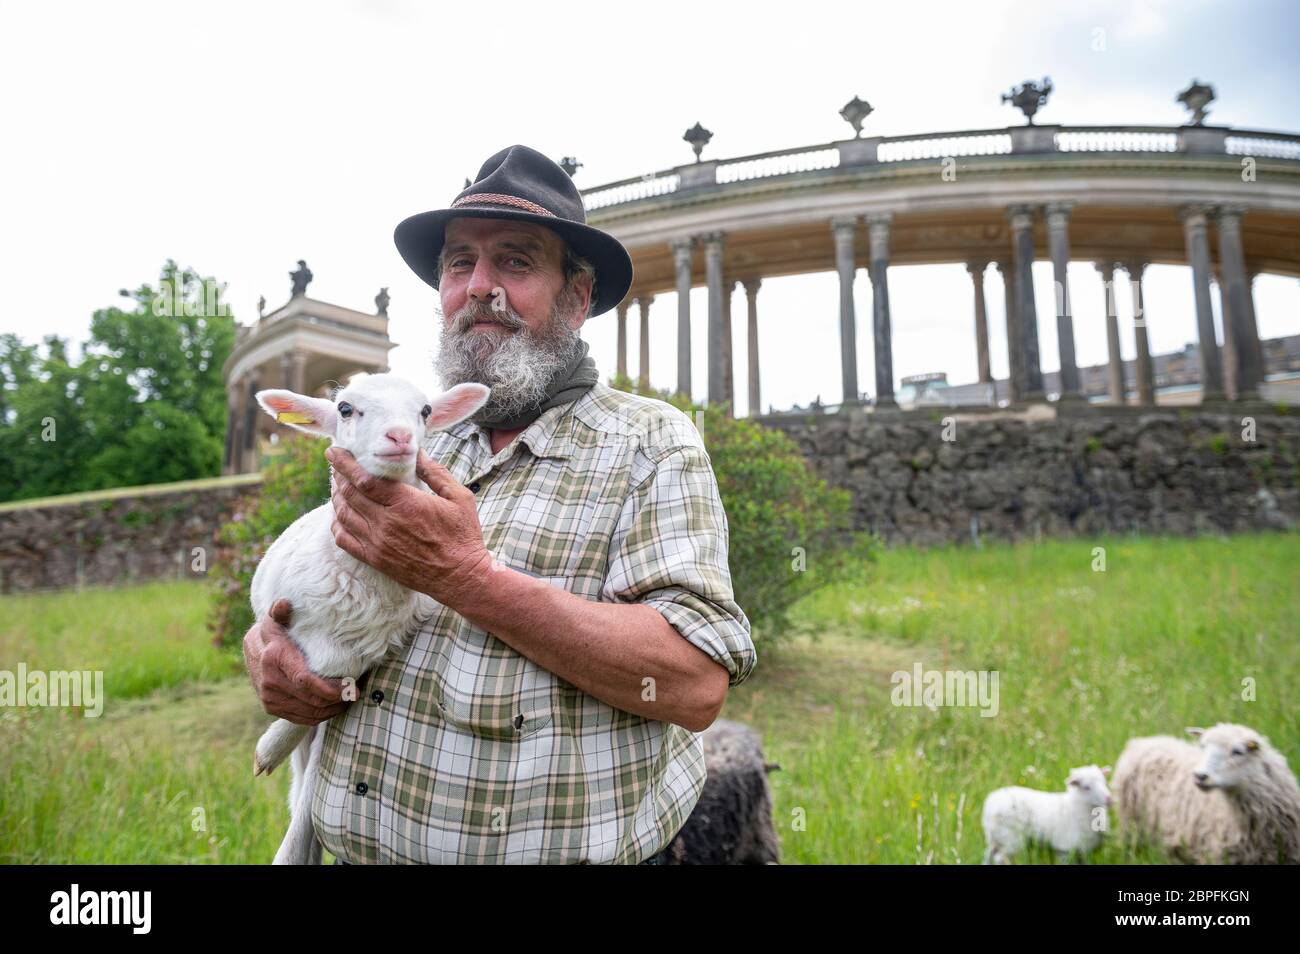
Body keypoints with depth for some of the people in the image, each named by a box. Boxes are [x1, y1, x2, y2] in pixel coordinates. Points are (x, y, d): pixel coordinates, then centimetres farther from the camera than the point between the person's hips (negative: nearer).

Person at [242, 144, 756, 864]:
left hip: (559, 851, -4)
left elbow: (695, 685, -23)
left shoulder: (651, 445, -10)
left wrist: (463, 577, -26)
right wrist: (267, 653, -11)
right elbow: (281, 605, 13)